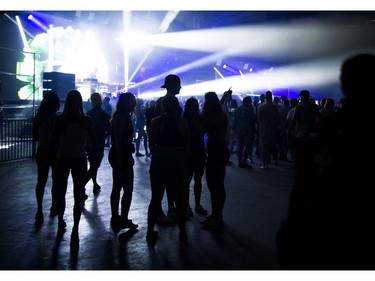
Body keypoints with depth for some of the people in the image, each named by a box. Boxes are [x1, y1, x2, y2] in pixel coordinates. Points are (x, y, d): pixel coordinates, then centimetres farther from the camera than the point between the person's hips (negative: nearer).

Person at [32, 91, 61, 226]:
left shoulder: (38, 118, -4)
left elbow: (35, 138, 5)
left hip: (42, 152, 3)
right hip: (56, 152, -3)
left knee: (41, 181, 8)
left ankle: (39, 210, 0)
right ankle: (54, 206, 24)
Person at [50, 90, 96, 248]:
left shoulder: (59, 119, -7)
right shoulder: (86, 120, -6)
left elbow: (53, 143, -6)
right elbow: (93, 142, -1)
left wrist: (58, 151, 13)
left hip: (62, 159, 1)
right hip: (80, 160, 0)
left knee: (61, 193, 17)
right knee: (78, 195, 4)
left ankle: (61, 223, 31)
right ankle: (75, 230, -2)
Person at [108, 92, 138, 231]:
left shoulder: (124, 116, 14)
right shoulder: (121, 117, -14)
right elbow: (118, 140, -21)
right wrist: (120, 161, -24)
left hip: (123, 156, 10)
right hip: (121, 156, -10)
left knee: (117, 188, 14)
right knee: (128, 189, -7)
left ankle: (116, 219, 23)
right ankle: (123, 219, -1)